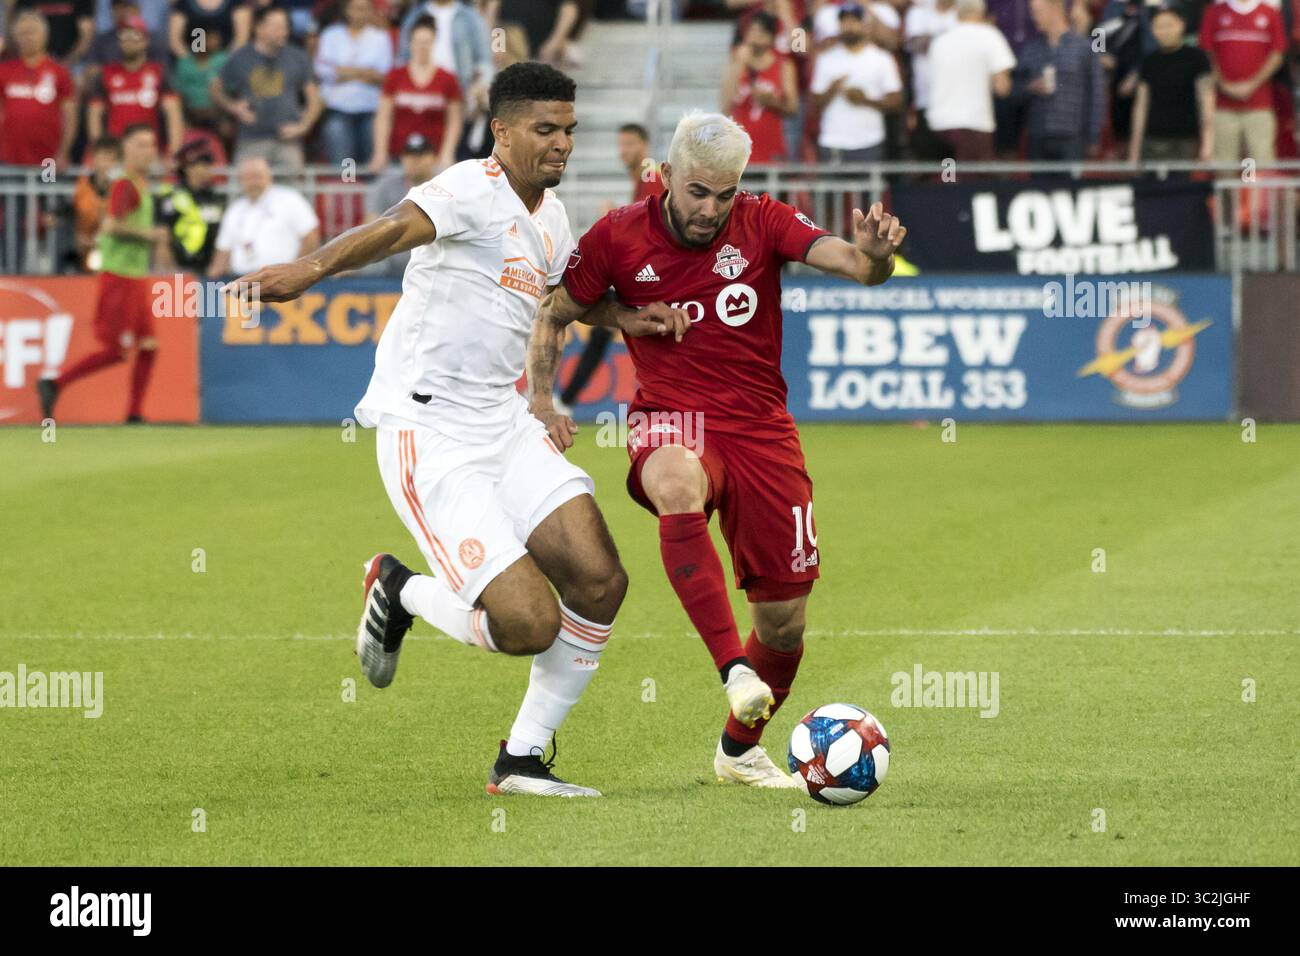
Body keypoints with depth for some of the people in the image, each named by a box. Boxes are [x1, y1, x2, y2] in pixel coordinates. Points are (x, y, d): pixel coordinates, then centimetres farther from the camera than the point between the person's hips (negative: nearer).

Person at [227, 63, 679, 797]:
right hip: (429, 438, -9)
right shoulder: (474, 190, -15)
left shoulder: (551, 214, 12)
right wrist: (311, 270, -54)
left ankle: (522, 761, 12)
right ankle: (400, 592, 15)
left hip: (505, 426, 9)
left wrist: (621, 316, 16)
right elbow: (397, 229, -36)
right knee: (531, 623, -17)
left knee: (600, 582, -5)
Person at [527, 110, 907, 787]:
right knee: (677, 485, -41)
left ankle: (739, 749, 30)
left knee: (784, 623, 2)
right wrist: (540, 399, -6)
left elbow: (853, 263, -14)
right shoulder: (619, 237, -1)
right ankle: (734, 670, -46)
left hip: (760, 427, 2)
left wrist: (873, 255, -38)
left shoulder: (761, 223, -2)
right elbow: (552, 315, 10)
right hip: (670, 421, -2)